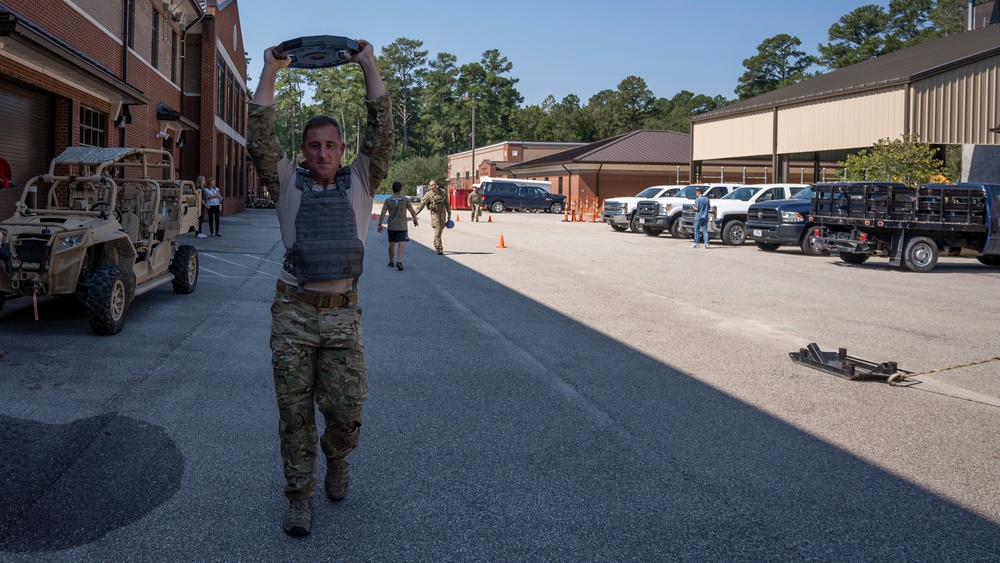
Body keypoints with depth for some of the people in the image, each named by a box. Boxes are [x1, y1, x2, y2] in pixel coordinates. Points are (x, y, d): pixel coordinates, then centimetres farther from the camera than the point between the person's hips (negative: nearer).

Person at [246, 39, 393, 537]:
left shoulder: (359, 182, 8)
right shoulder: (288, 183, 6)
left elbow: (382, 131, -2)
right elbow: (259, 139, -6)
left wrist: (368, 65, -2)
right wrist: (270, 72, -5)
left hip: (342, 313, 0)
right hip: (293, 311, 0)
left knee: (346, 410, -3)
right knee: (294, 412, 3)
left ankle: (336, 457, 31)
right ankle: (299, 497, 16)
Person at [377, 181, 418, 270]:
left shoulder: (388, 200, 0)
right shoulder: (405, 199, -3)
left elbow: (383, 213, -5)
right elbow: (412, 211, -3)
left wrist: (380, 224, 0)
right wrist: (415, 220, 14)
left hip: (391, 226, 2)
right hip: (402, 226, -2)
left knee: (392, 244, 16)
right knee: (402, 244, -9)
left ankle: (391, 262, 28)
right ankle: (399, 261, -27)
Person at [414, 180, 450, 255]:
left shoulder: (442, 192, 4)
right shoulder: (428, 195, -6)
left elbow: (447, 204, 12)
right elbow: (421, 204, -8)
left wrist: (449, 214, 11)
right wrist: (415, 214, -14)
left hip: (443, 213, 4)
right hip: (435, 213, -4)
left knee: (441, 229, 10)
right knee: (437, 231, -11)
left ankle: (436, 244, 30)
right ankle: (439, 249, -12)